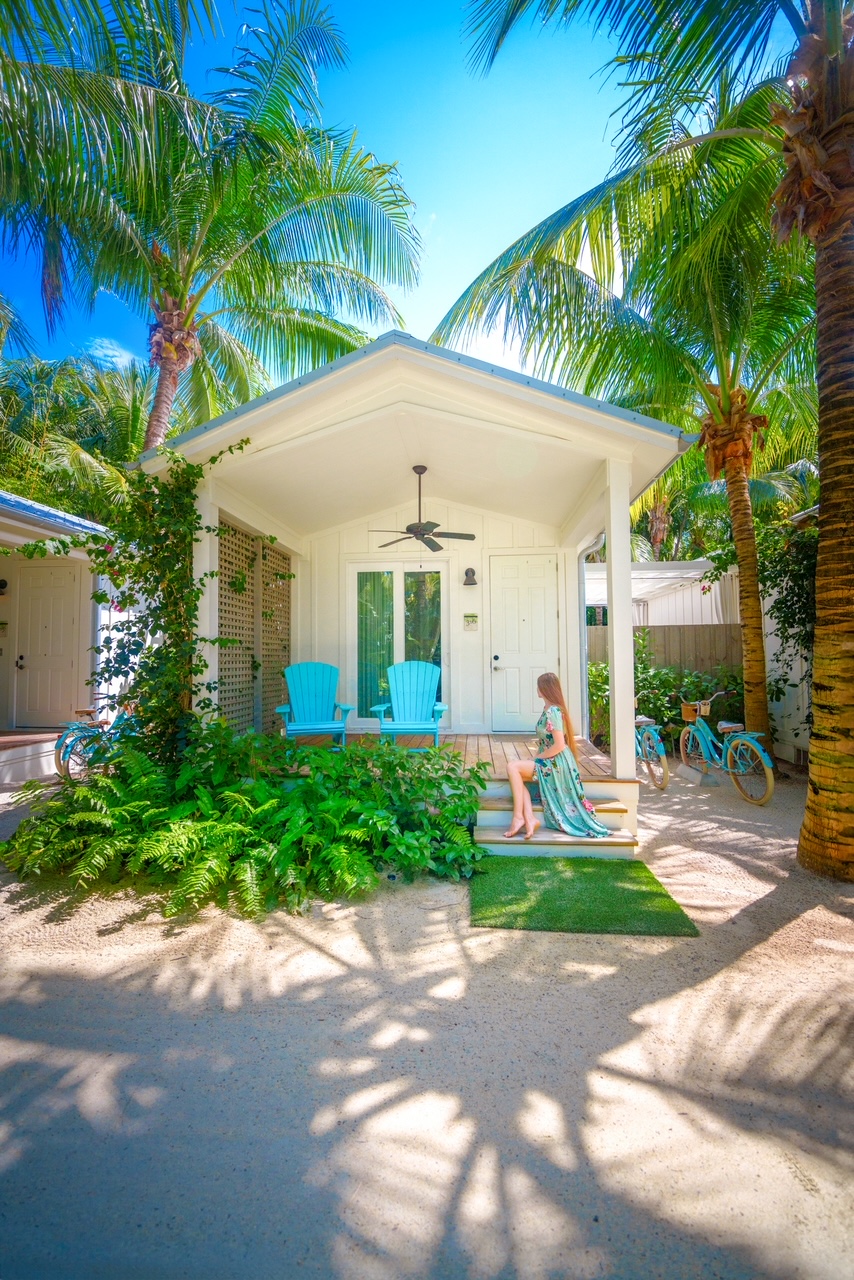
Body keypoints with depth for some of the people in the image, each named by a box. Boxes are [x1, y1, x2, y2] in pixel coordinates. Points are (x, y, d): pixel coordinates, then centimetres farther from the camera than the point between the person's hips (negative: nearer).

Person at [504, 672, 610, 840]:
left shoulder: (553, 711, -18)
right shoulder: (547, 709, 12)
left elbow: (559, 746, -23)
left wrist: (537, 758, -14)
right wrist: (537, 757, 4)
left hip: (556, 764, -9)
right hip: (550, 762, 9)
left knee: (512, 766, -20)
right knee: (517, 774, -7)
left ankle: (518, 817, -16)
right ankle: (529, 819, -14)